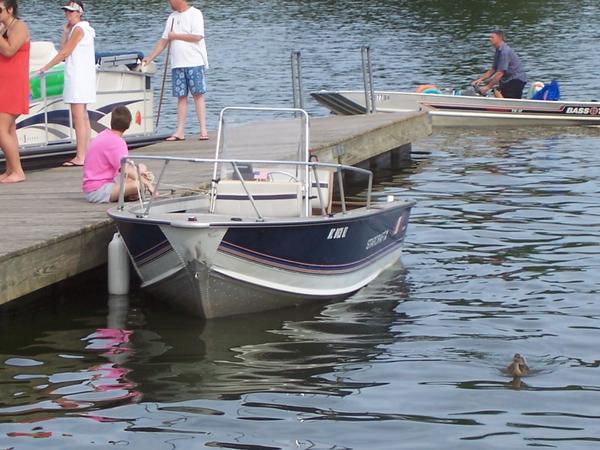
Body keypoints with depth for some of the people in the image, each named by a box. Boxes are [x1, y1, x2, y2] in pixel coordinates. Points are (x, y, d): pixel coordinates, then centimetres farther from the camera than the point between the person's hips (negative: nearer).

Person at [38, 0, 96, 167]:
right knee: (83, 117, 14)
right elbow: (64, 51, 16)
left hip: (79, 77, -11)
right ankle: (87, 154, 18)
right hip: (79, 77, 11)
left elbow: (64, 53, -14)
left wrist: (44, 68, -9)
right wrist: (65, 31, 6)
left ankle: (80, 157, -16)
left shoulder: (78, 29, -13)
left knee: (78, 117, -13)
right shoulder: (75, 28, 17)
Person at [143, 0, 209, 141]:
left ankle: (203, 130, -7)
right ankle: (180, 132, 3)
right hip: (177, 64, 6)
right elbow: (163, 41, 18)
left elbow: (197, 37, -16)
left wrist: (175, 36, -8)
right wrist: (150, 58, 12)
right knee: (181, 97, 4)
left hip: (194, 62, -6)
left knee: (198, 95, -6)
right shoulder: (172, 17, 16)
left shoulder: (195, 14, -4)